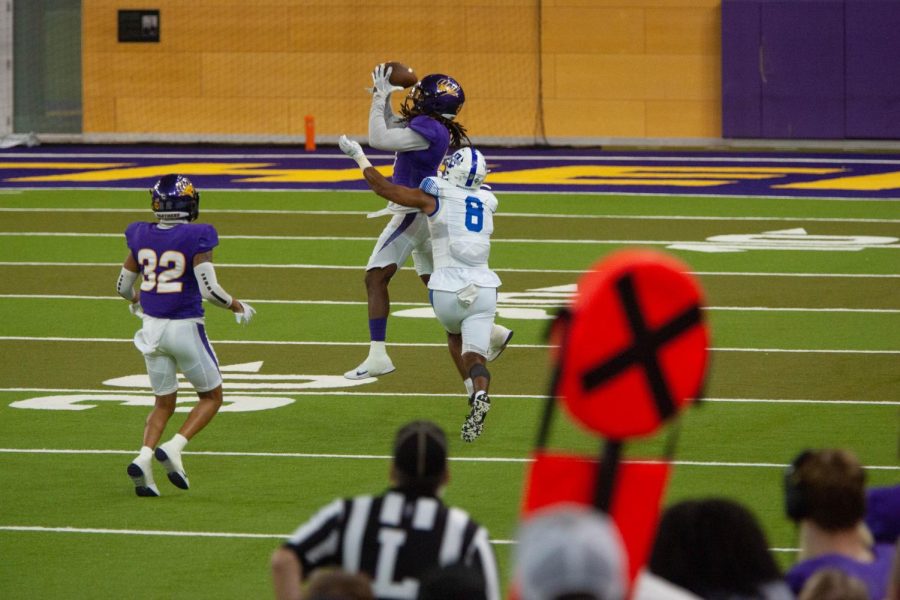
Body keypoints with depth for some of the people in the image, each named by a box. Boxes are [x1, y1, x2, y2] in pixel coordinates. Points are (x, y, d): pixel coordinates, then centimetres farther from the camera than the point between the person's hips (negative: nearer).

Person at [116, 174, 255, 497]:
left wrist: (136, 301, 31)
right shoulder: (196, 238, -15)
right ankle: (173, 448, -7)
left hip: (152, 327, 5)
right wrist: (237, 307, -2)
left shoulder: (141, 236, 0)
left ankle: (143, 459, -5)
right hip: (185, 328, -5)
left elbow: (123, 286, 9)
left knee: (164, 403, 18)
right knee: (211, 397, 14)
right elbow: (209, 289, -20)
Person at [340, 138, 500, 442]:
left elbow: (383, 188, 5)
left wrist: (358, 156, 17)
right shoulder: (487, 202, 13)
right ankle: (480, 393, -33)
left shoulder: (434, 197, 0)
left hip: (447, 289, -2)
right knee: (474, 356, -1)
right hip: (483, 288, 2)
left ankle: (473, 392, 13)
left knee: (455, 335, 29)